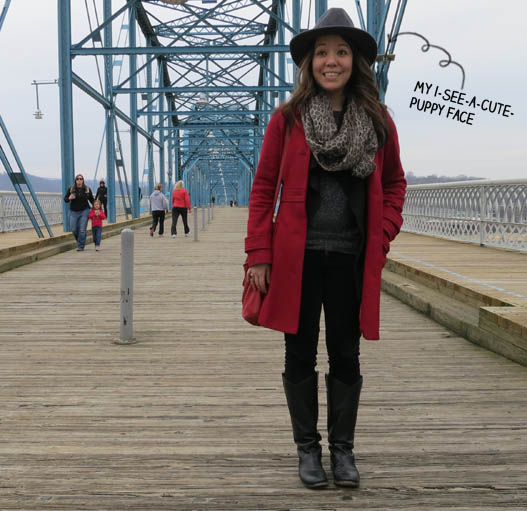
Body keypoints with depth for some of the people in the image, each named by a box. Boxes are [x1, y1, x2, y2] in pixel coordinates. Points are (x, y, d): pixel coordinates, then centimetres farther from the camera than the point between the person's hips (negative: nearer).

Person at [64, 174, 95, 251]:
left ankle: (80, 246, 4)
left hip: (84, 211, -1)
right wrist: (69, 198, -20)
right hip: (73, 212, 1)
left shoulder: (87, 189, 1)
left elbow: (92, 200, 13)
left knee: (82, 230, -7)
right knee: (74, 229, 1)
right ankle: (80, 241, 30)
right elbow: (65, 199, 2)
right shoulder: (71, 189, -1)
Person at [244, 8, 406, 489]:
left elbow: (394, 183, 15)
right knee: (301, 356, 8)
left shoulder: (378, 120, 4)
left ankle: (343, 449, 25)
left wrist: (383, 236, 1)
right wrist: (259, 256, -5)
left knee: (346, 357, 9)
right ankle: (307, 448, 24)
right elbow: (263, 188, 1)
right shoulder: (288, 118, -1)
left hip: (352, 259, 1)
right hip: (297, 257, -1)